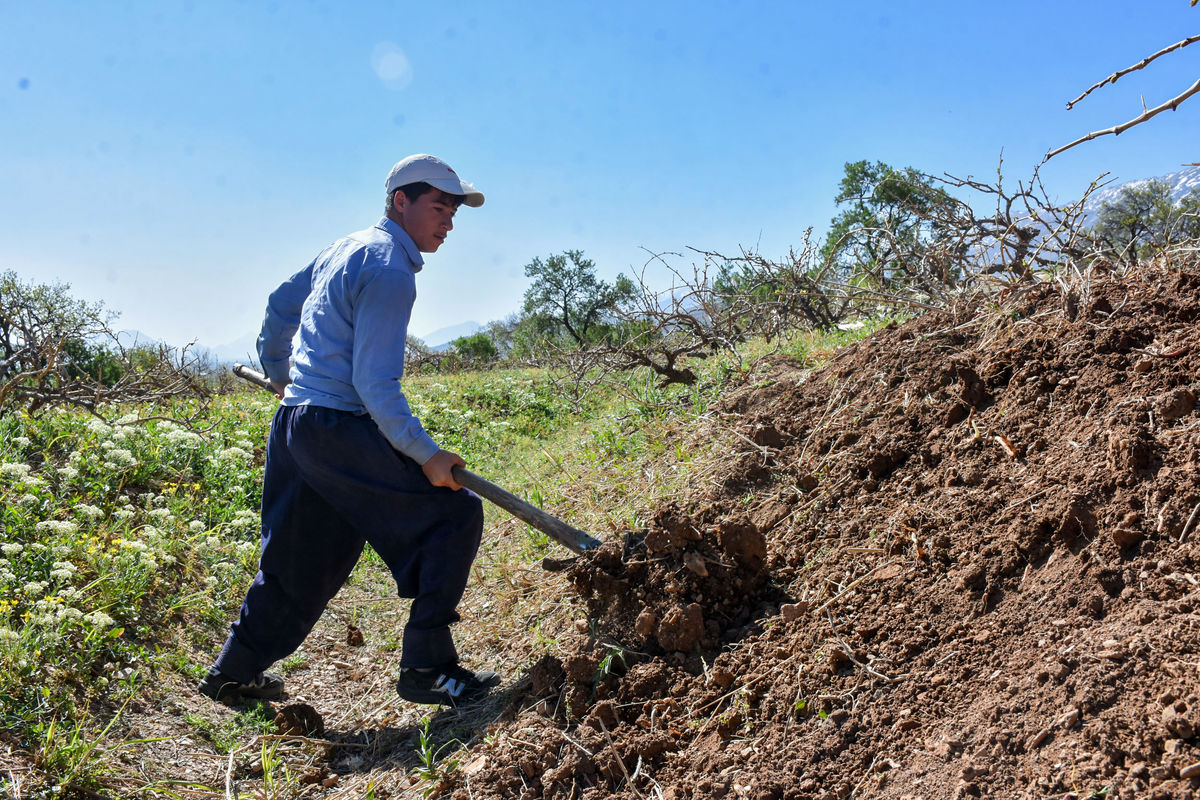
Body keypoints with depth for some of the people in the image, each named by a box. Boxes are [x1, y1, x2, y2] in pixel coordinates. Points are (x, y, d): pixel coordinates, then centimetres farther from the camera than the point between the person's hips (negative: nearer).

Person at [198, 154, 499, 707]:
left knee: (302, 563, 20)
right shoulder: (389, 270, -13)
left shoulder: (346, 249, 17)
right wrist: (426, 455, -16)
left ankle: (234, 672, 32)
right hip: (338, 429, -10)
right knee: (454, 514, -6)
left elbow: (279, 303, 30)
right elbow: (375, 385, -20)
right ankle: (426, 667, -4)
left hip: (294, 423, 10)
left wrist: (277, 371, 45)